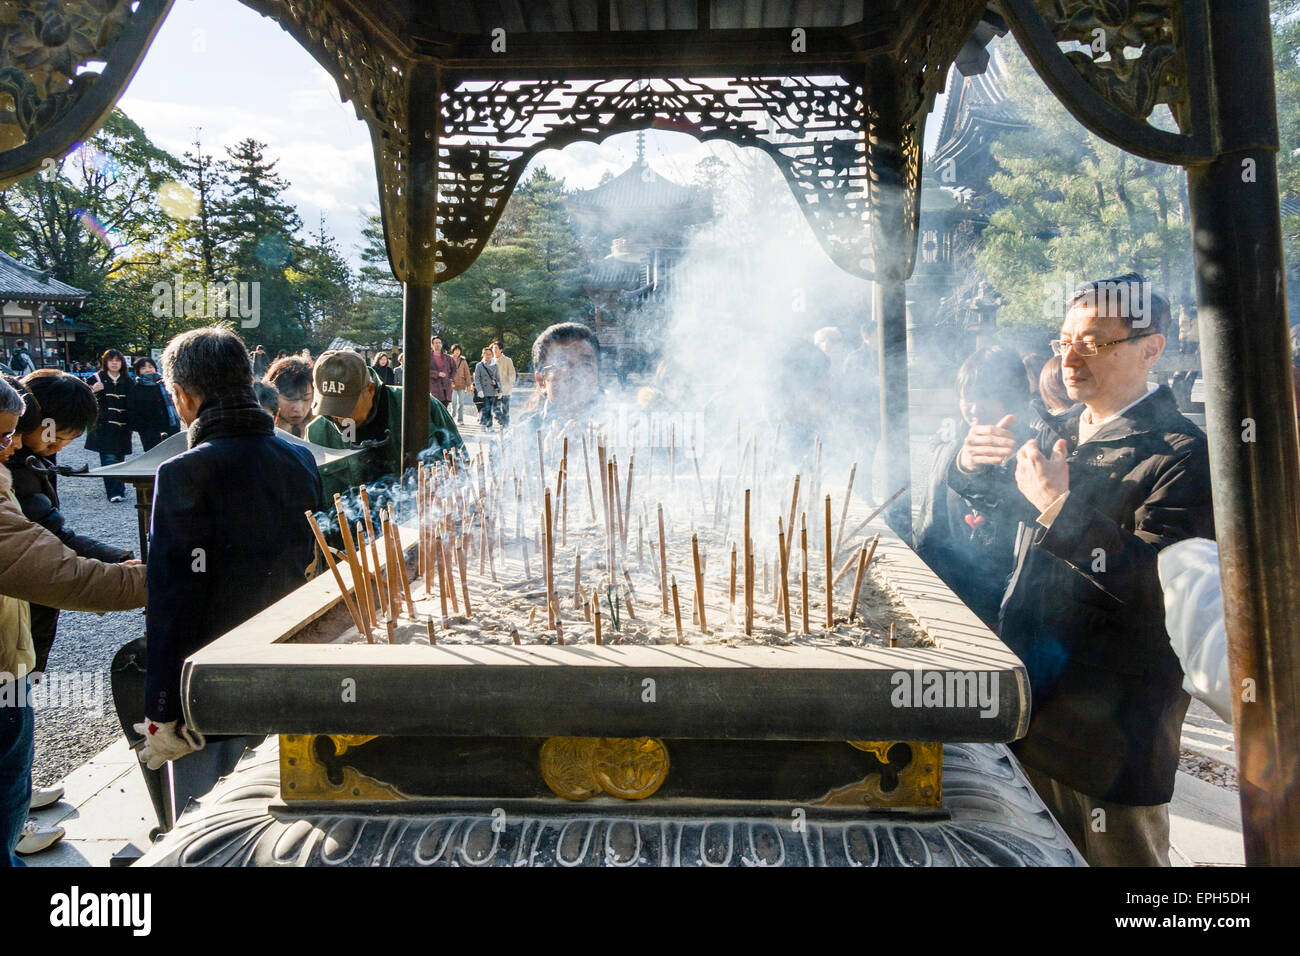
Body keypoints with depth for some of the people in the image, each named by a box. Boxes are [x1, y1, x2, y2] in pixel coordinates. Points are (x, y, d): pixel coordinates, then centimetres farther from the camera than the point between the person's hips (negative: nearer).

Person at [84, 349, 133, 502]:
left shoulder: (127, 381, 11)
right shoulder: (98, 379, 2)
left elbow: (132, 403, 15)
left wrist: (132, 423, 10)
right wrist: (93, 391, -23)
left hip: (122, 425, 3)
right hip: (104, 425, -3)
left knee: (120, 457, 8)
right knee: (108, 457, -10)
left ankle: (118, 487, 21)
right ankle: (114, 492, -12)